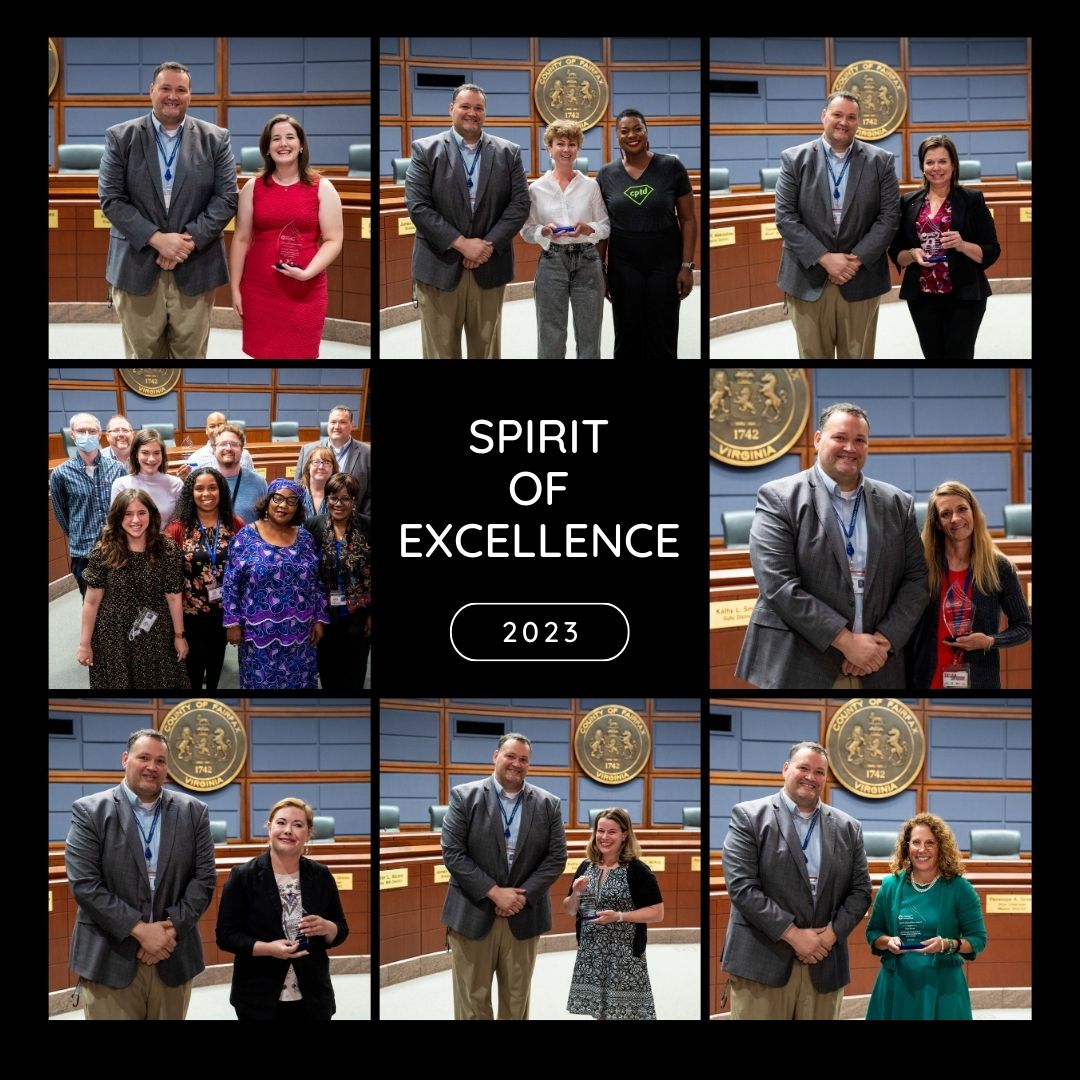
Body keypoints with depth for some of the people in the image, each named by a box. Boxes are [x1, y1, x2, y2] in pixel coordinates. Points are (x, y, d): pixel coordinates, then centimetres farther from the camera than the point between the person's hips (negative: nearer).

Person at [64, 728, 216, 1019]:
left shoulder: (193, 812, 7)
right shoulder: (89, 811, -2)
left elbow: (204, 877, 3)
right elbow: (85, 884, -9)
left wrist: (172, 928, -11)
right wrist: (140, 930, -15)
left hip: (173, 959, 3)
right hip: (109, 961, -3)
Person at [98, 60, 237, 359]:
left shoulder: (215, 139, 5)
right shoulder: (121, 137, 3)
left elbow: (226, 199, -1)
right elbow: (111, 199, -3)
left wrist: (189, 240, -15)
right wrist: (157, 239, -15)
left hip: (195, 267, 0)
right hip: (137, 265, 0)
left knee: (191, 355, 5)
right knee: (142, 354, 6)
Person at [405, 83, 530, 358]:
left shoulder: (508, 153, 7)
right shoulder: (425, 150, 0)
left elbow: (520, 204, 1)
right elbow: (417, 206, -7)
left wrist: (488, 244, -11)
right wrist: (461, 243, -15)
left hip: (489, 267, 2)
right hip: (440, 266, -2)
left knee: (486, 350, 8)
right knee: (440, 351, 2)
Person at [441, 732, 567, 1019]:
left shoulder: (548, 804, 5)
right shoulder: (464, 796, -3)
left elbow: (557, 857, 3)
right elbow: (452, 853, -8)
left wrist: (523, 895, -11)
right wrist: (494, 892, -15)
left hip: (524, 917, 2)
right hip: (473, 914, -2)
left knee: (516, 1001, 9)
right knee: (472, 1001, 2)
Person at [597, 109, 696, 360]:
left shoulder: (672, 167, -5)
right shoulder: (606, 175, 2)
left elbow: (688, 219, -3)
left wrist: (687, 265, -8)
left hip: (665, 263, -2)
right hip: (624, 266, 2)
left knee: (662, 337, 3)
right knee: (627, 335, 6)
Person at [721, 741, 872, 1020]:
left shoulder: (848, 828, 13)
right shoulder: (748, 817, 0)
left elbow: (860, 890, 11)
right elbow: (741, 886, -9)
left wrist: (832, 933, -7)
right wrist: (792, 934, -13)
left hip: (825, 965, 4)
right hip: (762, 963, -3)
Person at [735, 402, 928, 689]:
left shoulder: (897, 504, 11)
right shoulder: (778, 498, -3)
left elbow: (915, 578, 8)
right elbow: (778, 584, -12)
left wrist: (884, 641, -7)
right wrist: (846, 641, -15)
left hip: (876, 673, 4)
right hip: (798, 670, -3)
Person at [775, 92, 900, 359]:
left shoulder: (880, 161, 4)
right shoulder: (794, 159, 2)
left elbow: (889, 216, -1)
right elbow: (785, 217, -4)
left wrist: (857, 259, -12)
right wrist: (824, 258, -14)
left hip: (861, 280, 0)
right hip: (808, 280, 0)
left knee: (858, 356, 6)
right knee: (812, 356, 7)